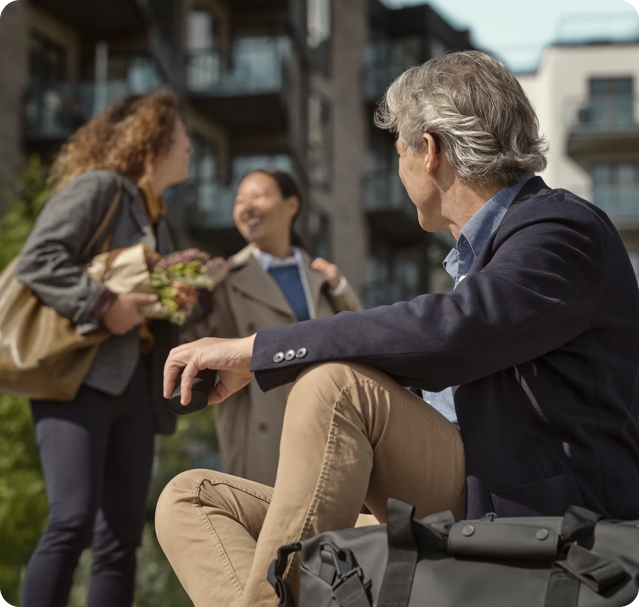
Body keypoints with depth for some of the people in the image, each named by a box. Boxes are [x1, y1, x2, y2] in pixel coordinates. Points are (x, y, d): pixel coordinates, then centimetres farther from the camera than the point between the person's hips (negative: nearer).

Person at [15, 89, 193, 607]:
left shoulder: (157, 218, 25)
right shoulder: (97, 187, 0)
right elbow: (37, 260, -12)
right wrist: (102, 305, -19)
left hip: (134, 390, 8)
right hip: (81, 378, -8)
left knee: (121, 540, 4)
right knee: (73, 521, -20)